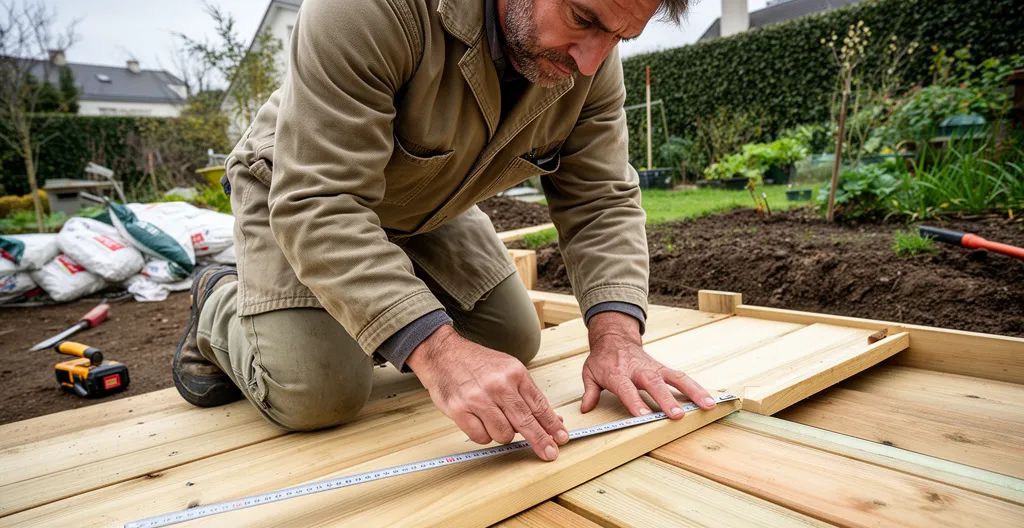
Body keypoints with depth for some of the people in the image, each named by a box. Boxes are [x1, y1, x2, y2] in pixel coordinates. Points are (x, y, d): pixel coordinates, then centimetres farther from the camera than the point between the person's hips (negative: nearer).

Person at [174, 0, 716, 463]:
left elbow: (601, 200, -16)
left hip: (429, 206, 6)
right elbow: (317, 204, -40)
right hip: (298, 194, -5)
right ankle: (218, 308, 15)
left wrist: (615, 335, -32)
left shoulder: (594, 64, -18)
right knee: (316, 395, -19)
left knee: (514, 341, 2)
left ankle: (369, 320, 25)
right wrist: (438, 352, -50)